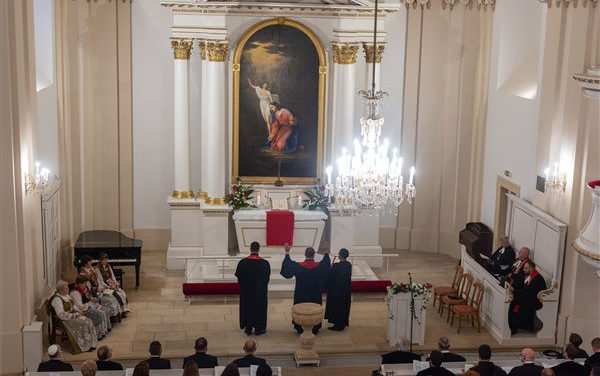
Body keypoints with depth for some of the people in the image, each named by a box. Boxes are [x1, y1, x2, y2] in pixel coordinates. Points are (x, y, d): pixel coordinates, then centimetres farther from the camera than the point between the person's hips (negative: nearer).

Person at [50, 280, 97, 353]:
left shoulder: (66, 295, 11)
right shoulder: (57, 299, -19)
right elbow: (61, 314, -25)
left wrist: (78, 312, 4)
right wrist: (74, 316, -21)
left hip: (73, 315, 9)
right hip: (65, 320, -9)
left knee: (89, 321, -11)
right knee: (82, 323, -25)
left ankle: (90, 344, -9)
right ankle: (84, 346, -15)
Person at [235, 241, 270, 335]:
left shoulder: (242, 262, -13)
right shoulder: (265, 263, -14)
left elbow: (239, 278, -3)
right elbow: (267, 278, -1)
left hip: (246, 291, 1)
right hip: (260, 291, -1)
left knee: (247, 307, 14)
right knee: (259, 307, 12)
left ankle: (248, 328, 19)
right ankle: (258, 328, 18)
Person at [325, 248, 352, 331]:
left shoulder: (336, 266, -23)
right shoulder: (349, 265, -2)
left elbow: (330, 278, -14)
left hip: (336, 290, -7)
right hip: (346, 289, 7)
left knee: (336, 306, 5)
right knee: (344, 306, 16)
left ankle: (337, 325, 10)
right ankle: (343, 324, 25)